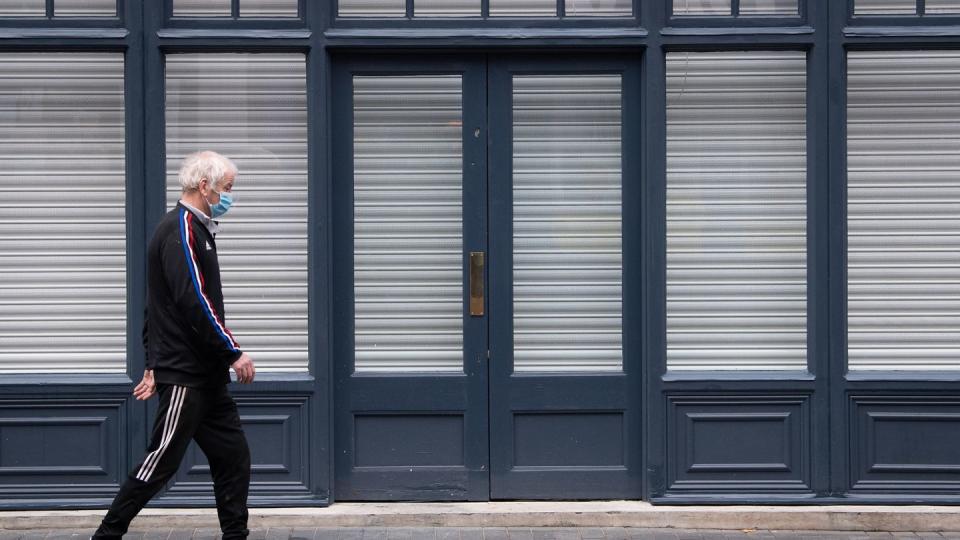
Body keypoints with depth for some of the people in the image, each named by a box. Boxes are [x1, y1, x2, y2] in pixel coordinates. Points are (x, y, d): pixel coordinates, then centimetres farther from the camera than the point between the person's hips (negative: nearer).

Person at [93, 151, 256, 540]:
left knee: (233, 456, 7)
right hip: (185, 374, -10)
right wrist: (234, 353, -17)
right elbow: (194, 302, -21)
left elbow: (159, 305, 22)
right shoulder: (181, 230, -13)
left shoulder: (196, 230, 18)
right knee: (162, 460, -4)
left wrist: (154, 364, 23)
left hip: (206, 375, 10)